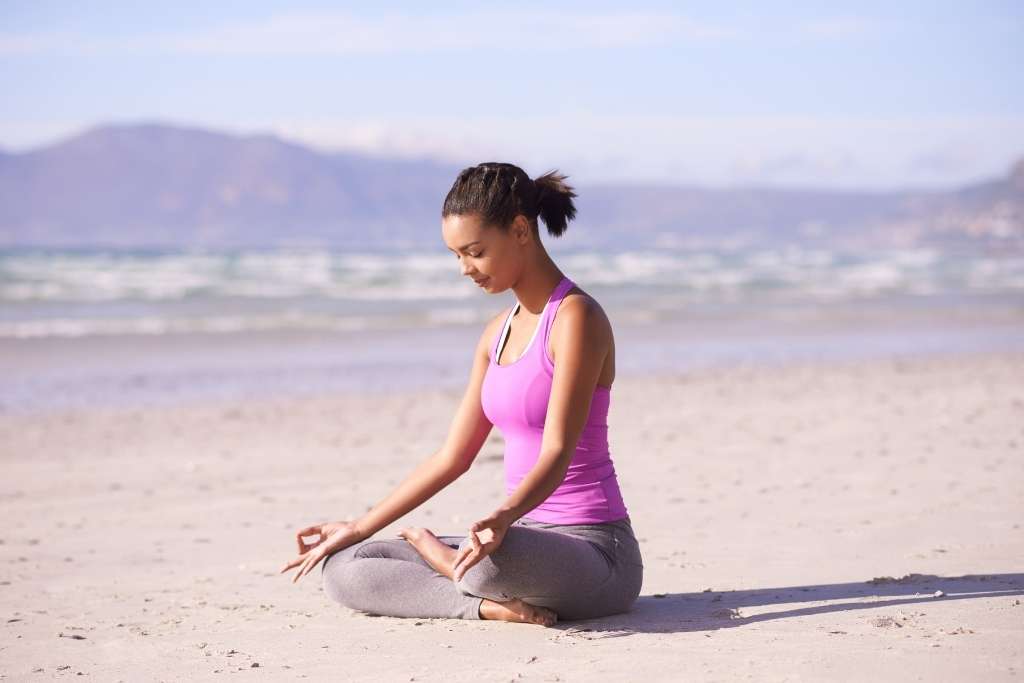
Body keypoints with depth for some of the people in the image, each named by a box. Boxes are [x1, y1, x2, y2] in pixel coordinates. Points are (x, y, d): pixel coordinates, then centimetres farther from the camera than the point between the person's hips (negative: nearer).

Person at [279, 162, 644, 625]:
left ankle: (431, 552, -7)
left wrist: (501, 520, -42)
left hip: (595, 550, -8)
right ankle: (489, 605, -16)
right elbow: (453, 457, 16)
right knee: (342, 569, -2)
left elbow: (557, 452, -24)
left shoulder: (576, 318, -13)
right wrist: (359, 529, 15)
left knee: (497, 557, -42)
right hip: (527, 539, 8)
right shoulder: (498, 332, 13)